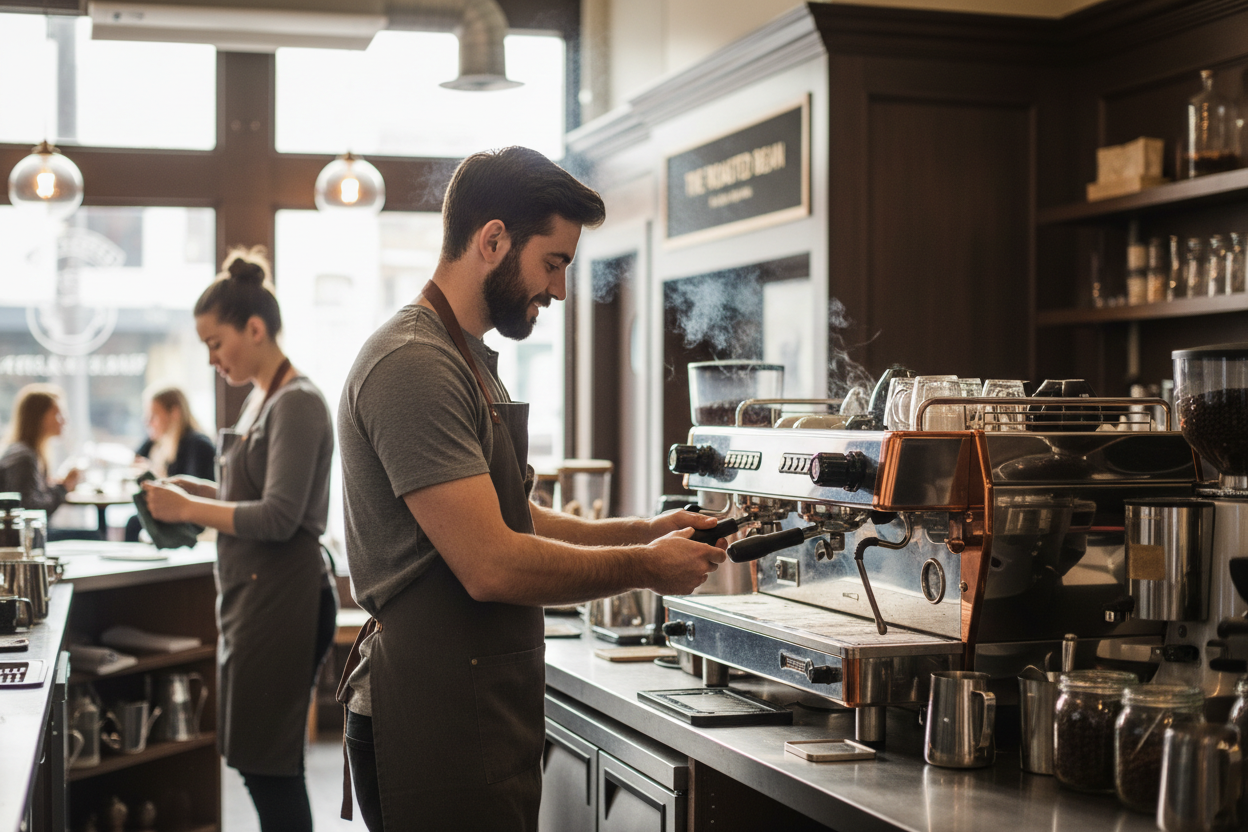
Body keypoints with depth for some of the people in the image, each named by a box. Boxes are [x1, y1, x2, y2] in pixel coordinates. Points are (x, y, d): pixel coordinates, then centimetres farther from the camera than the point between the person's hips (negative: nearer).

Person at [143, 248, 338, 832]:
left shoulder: (297, 404, -14)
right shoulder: (260, 399, 16)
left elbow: (278, 517, -20)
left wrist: (188, 509, -15)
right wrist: (197, 489, 9)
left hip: (282, 600, -10)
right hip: (250, 593, 10)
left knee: (269, 767, -5)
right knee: (261, 763, 13)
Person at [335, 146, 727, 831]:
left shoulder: (469, 361, 17)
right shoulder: (413, 364, -18)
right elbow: (491, 565, -23)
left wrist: (640, 531, 10)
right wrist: (644, 568, -11)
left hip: (489, 715, 10)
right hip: (438, 724, -10)